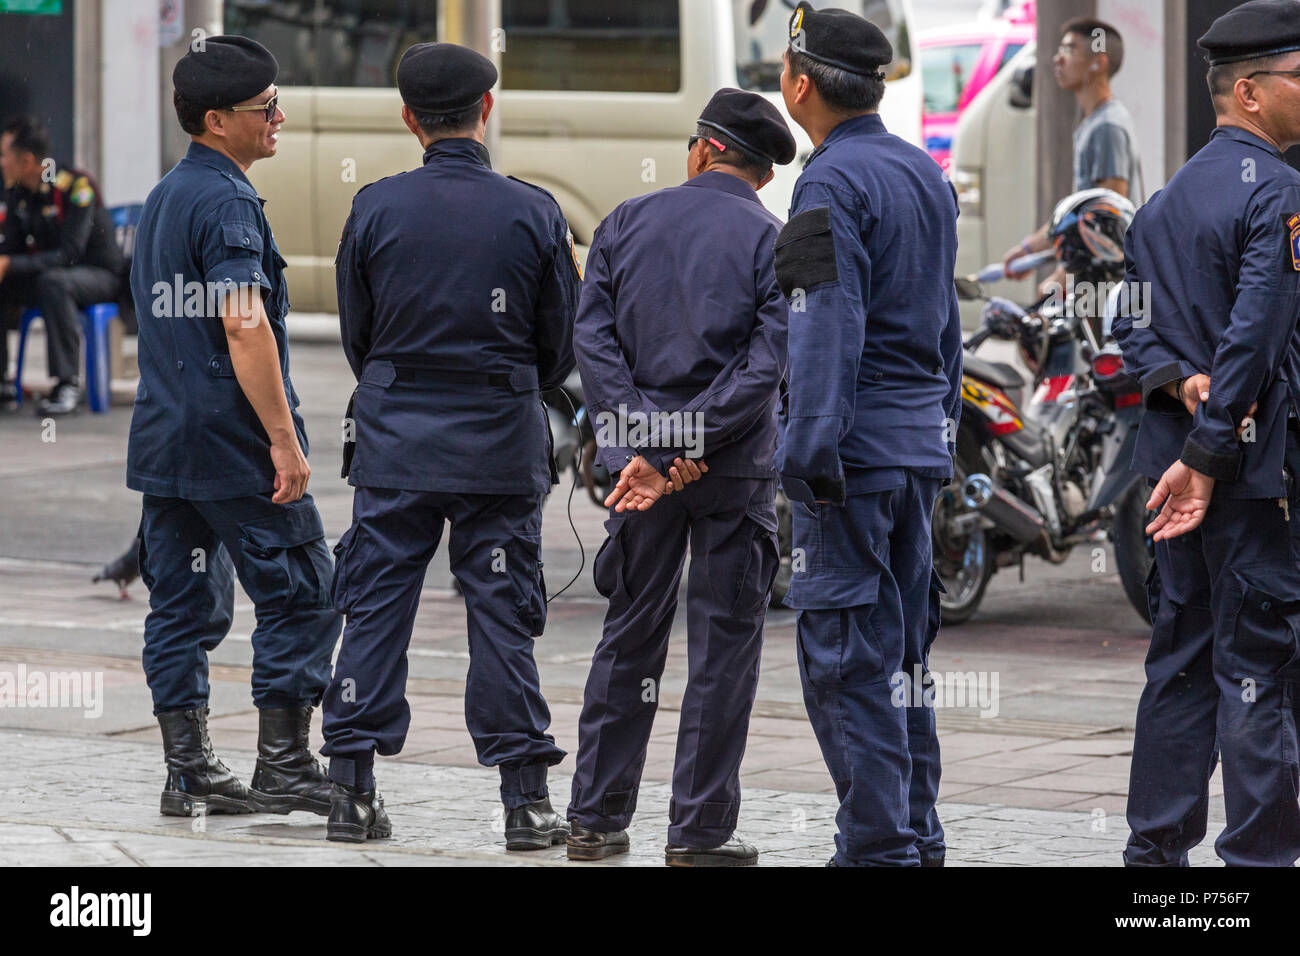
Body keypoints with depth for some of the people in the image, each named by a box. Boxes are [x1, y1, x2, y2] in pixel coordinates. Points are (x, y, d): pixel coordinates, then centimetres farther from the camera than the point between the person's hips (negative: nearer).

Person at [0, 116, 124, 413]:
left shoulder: (76, 185, -22)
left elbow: (69, 254, -29)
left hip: (100, 275, -8)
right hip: (45, 272, 8)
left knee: (53, 282, -38)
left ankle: (68, 383, -34)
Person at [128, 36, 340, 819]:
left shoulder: (163, 200, 16)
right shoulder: (228, 203, -14)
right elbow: (243, 325, -22)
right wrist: (285, 439, -21)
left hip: (165, 444, 9)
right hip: (234, 443, -9)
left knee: (185, 607, 9)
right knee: (302, 598, -1)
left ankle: (189, 773, 10)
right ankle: (283, 764, -2)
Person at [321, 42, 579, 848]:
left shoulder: (376, 209, -4)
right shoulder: (534, 214, -5)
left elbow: (356, 333, 6)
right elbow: (563, 343, 3)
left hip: (394, 447, 1)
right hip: (502, 449, 0)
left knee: (376, 611, 6)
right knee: (502, 616, 4)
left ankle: (354, 789, 6)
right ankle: (526, 801, 5)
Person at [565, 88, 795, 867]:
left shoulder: (628, 222, 6)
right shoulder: (773, 240, -3)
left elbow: (593, 339, -3)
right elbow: (768, 363, -14)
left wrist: (640, 448, -9)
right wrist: (692, 449, -15)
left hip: (642, 457, 3)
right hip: (736, 471, -3)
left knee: (630, 639, 13)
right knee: (725, 646, 3)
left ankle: (597, 818, 15)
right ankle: (700, 830, 3)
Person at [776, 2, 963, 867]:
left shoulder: (833, 185, -13)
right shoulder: (926, 174, 14)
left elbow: (828, 333, -20)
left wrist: (810, 454, -20)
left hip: (857, 437, -9)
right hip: (922, 439, 9)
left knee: (846, 655, -6)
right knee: (903, 646, 14)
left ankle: (879, 845, -7)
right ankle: (918, 837, 18)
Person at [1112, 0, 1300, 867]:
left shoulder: (1165, 201, 16)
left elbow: (1136, 324, 11)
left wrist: (1180, 381, -5)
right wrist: (1207, 458, -17)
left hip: (1179, 451, 8)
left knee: (1182, 659, 12)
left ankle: (1155, 849, 15)